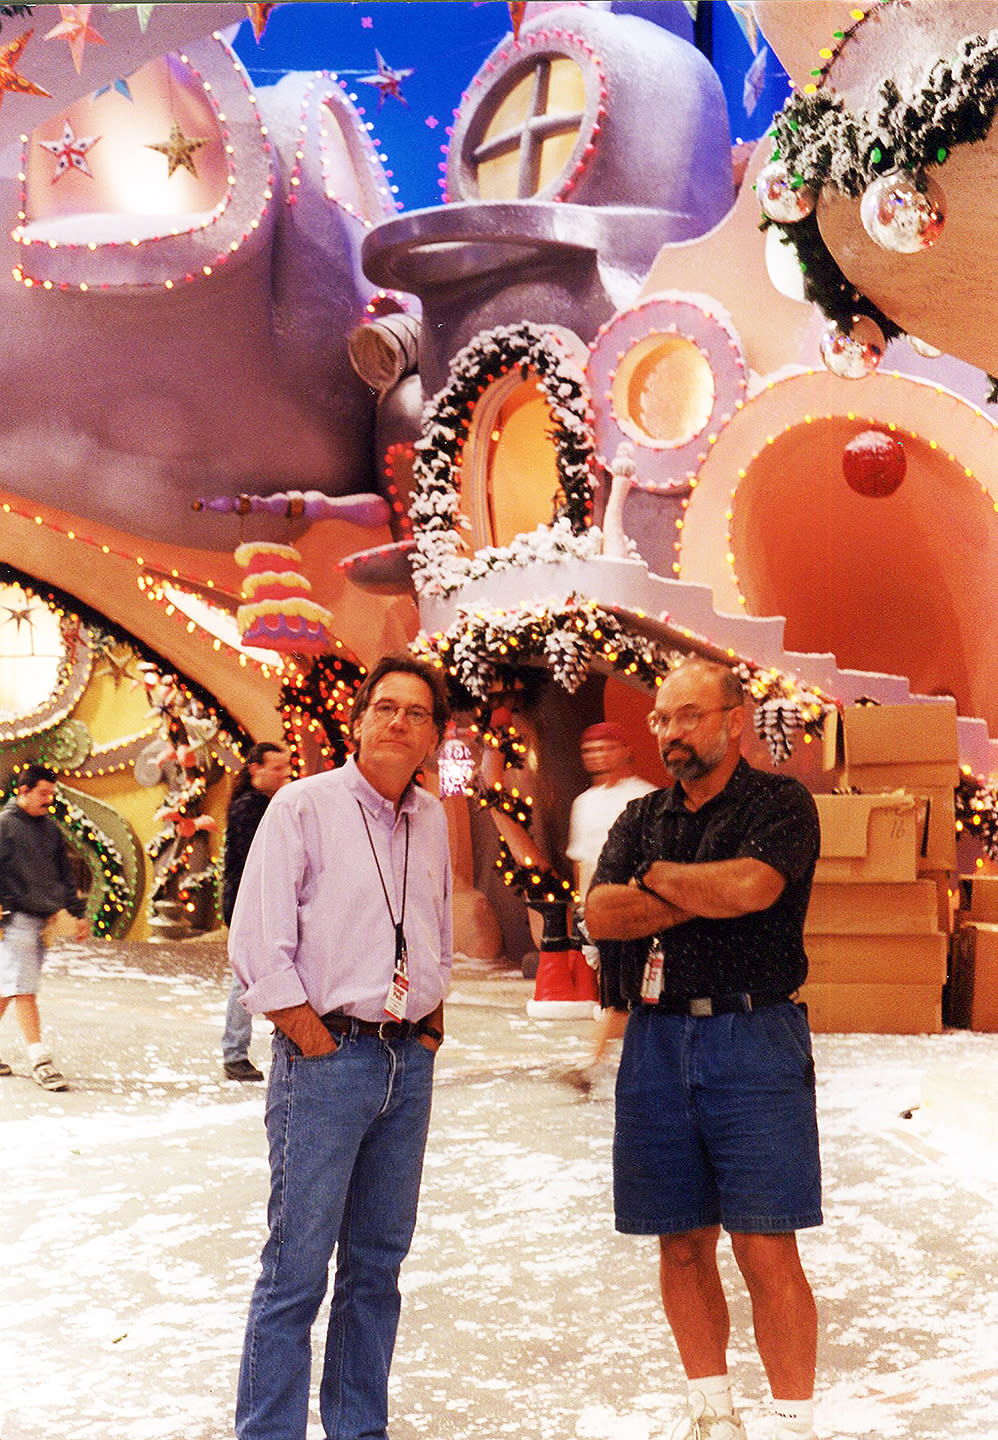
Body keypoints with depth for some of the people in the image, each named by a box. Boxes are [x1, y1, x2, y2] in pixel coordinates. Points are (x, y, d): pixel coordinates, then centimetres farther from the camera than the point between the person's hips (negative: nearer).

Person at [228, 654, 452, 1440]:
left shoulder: (432, 819, 12)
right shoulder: (303, 806, -5)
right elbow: (257, 943, -9)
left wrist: (429, 1024, 12)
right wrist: (318, 1044, -11)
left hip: (409, 1061, 6)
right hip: (327, 1058, -6)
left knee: (378, 1263, 13)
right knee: (297, 1266, -4)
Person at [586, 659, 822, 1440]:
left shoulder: (780, 803, -1)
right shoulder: (642, 818, 14)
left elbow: (750, 886, -20)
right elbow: (600, 913, -1)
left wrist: (657, 875, -4)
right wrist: (706, 894, -9)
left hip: (752, 1039, -5)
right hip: (656, 1044, 5)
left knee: (766, 1250, -5)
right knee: (682, 1243, 11)